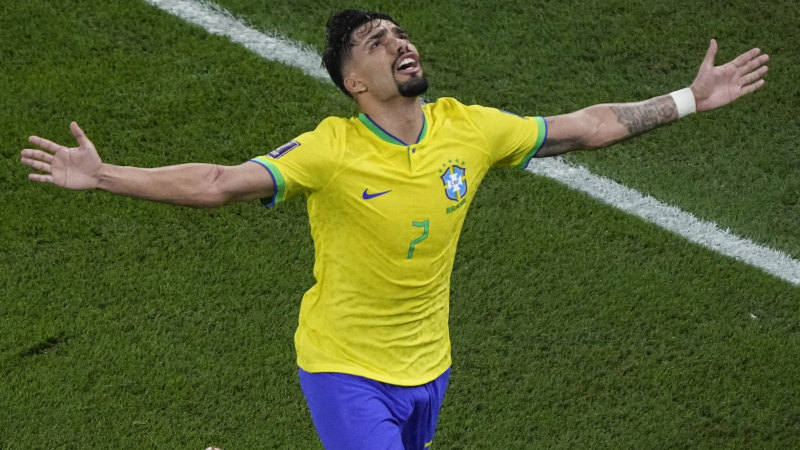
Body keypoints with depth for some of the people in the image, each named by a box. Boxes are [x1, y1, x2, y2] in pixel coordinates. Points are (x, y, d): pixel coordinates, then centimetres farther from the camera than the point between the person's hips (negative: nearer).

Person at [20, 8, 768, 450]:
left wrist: (692, 99, 5)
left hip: (426, 366, 5)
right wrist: (100, 176, -34)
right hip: (345, 368, -5)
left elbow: (587, 126, 2)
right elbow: (216, 183, -24)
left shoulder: (467, 129, -6)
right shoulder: (330, 151, -19)